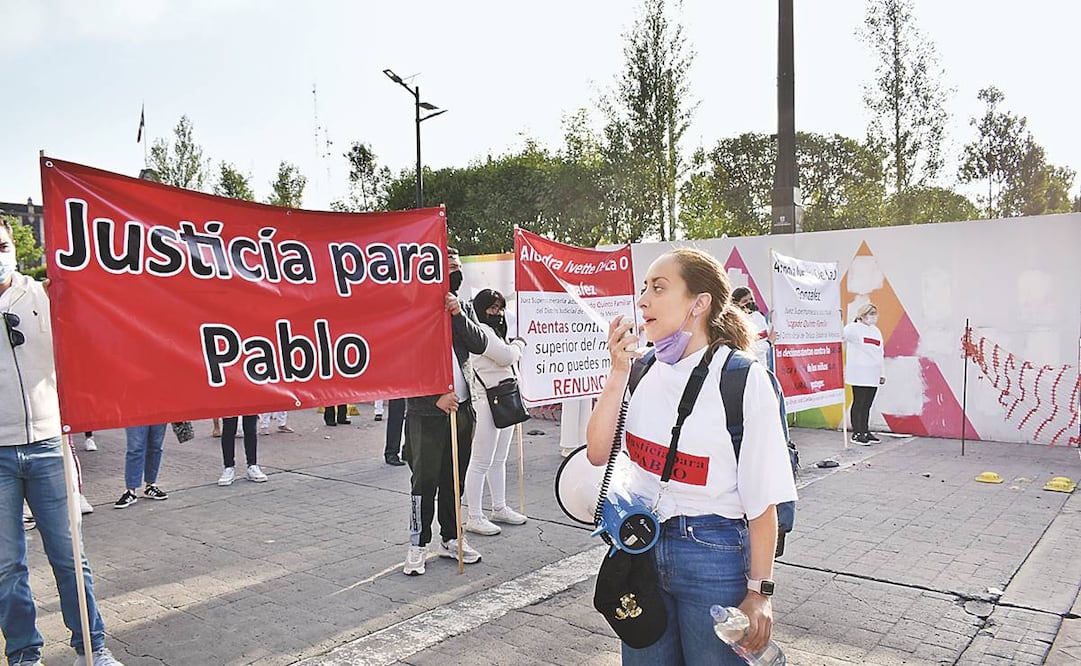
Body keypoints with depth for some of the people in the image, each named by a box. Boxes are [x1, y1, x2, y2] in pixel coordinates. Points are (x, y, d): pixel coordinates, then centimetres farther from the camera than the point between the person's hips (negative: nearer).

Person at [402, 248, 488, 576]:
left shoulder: (460, 308, 13)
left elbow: (480, 345, 1)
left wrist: (458, 315, -14)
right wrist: (435, 398, -15)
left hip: (461, 407, 6)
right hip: (426, 412, -6)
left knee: (454, 478, 14)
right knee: (425, 480, -1)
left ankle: (450, 539, 26)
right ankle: (418, 544, 12)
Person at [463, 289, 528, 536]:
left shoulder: (494, 331, 22)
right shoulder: (480, 330, -12)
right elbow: (507, 356, -17)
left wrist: (515, 347, 3)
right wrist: (519, 344, 0)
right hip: (486, 402, -10)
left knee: (499, 460, 17)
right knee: (481, 462, -6)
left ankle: (499, 508, 28)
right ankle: (474, 518, 0)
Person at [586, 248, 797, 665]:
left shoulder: (743, 379, -14)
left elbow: (762, 498, -11)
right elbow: (598, 453, -5)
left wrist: (760, 591, -9)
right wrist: (618, 373, -13)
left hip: (712, 554, -5)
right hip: (640, 547, 5)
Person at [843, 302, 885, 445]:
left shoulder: (876, 331, 20)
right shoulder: (853, 328, -3)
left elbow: (880, 353, 22)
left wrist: (882, 373, 20)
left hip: (873, 375, 7)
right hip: (859, 373, -7)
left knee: (867, 405, 11)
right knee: (858, 403, -4)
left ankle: (865, 432, 19)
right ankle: (856, 434, 2)